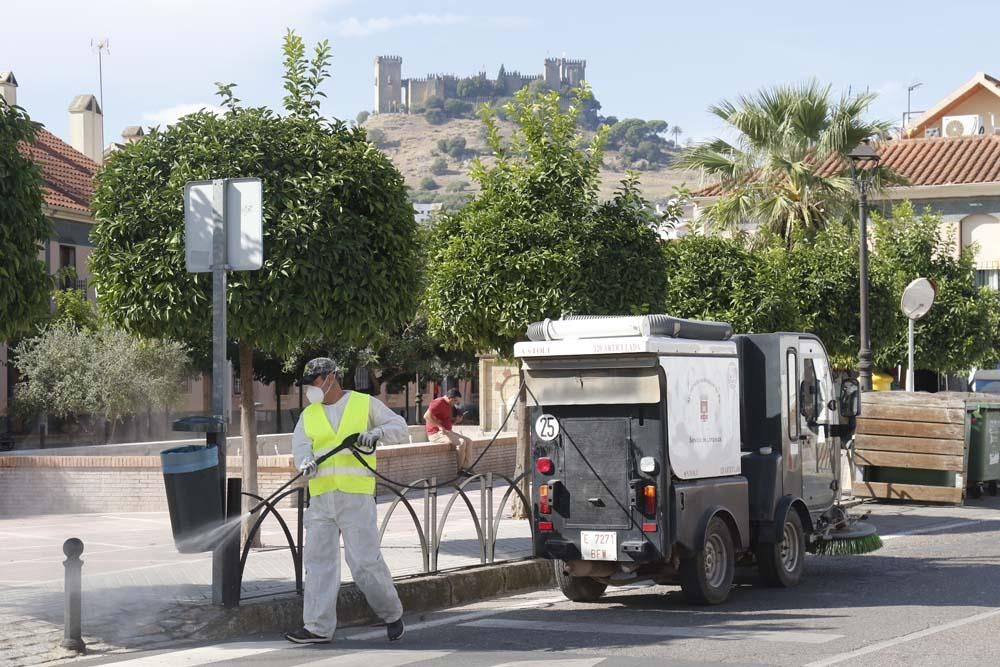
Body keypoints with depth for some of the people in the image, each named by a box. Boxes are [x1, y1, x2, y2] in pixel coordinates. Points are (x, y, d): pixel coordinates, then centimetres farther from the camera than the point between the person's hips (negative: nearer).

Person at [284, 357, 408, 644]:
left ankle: (392, 614, 13)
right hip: (321, 499, 4)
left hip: (356, 496, -4)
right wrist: (305, 462, -20)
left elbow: (401, 429, 3)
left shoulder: (366, 404, 5)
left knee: (365, 561, -7)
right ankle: (318, 627, 5)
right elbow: (300, 447, 3)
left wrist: (377, 432, -17)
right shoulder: (308, 415, 15)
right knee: (318, 560, 1)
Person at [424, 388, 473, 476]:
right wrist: (439, 426, -26)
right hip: (436, 433, -10)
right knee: (461, 442, -26)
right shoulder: (438, 403, -12)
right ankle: (459, 470, -16)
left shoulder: (449, 406, 21)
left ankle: (465, 467, -13)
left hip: (446, 432, 10)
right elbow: (427, 416, -26)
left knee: (468, 441, -3)